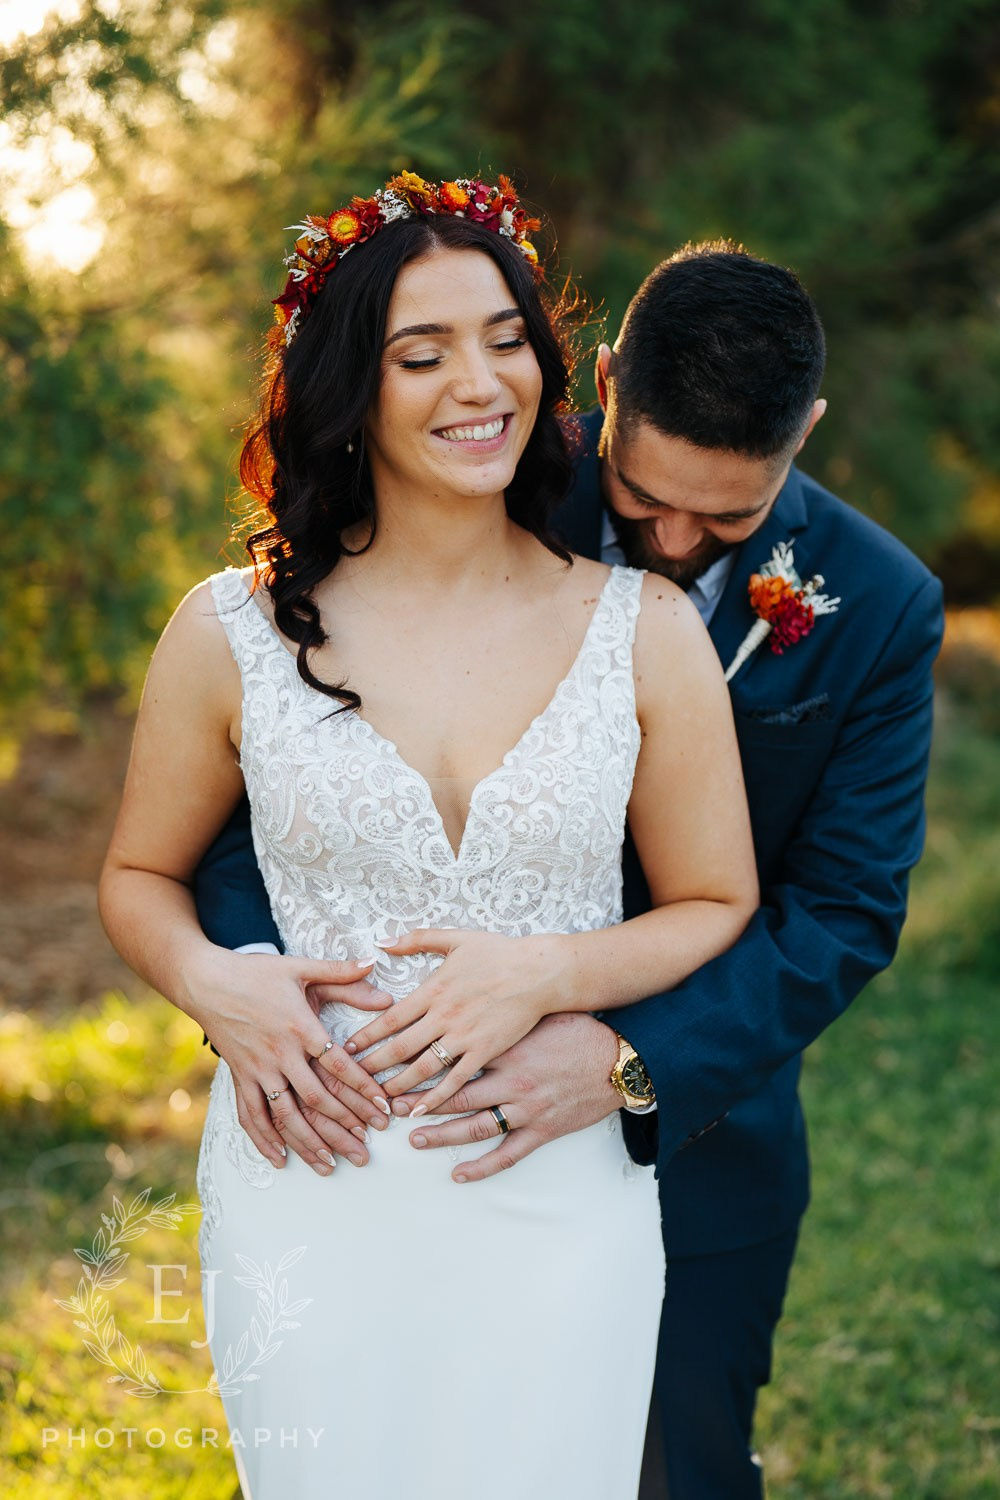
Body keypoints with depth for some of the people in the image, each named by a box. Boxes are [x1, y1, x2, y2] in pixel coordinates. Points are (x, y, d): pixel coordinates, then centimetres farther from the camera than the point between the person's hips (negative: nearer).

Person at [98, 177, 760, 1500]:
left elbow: (720, 908, 2)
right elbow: (140, 875, 9)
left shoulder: (645, 631, -4)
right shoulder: (233, 633, -3)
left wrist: (545, 974, -15)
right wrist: (216, 988, -12)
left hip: (557, 1197, 0)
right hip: (308, 1183, 0)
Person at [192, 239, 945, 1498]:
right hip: (441, 1112, 0)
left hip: (693, 1132, 0)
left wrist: (632, 1062, -28)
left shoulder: (879, 607, -12)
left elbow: (843, 913, -13)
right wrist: (243, 962, -30)